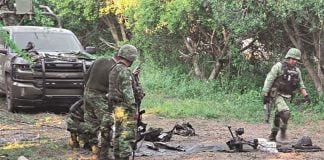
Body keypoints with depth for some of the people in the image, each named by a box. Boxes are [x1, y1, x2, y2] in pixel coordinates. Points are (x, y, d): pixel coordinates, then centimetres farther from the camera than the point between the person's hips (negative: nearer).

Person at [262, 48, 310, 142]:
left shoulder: (297, 71, 9)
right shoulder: (279, 66, -10)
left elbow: (301, 85, 16)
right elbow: (269, 80, -11)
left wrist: (305, 96, 2)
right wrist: (265, 95, -15)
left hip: (287, 97, 6)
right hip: (276, 95, -6)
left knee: (278, 116, 10)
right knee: (285, 113, -25)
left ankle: (272, 136, 20)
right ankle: (283, 130, -6)